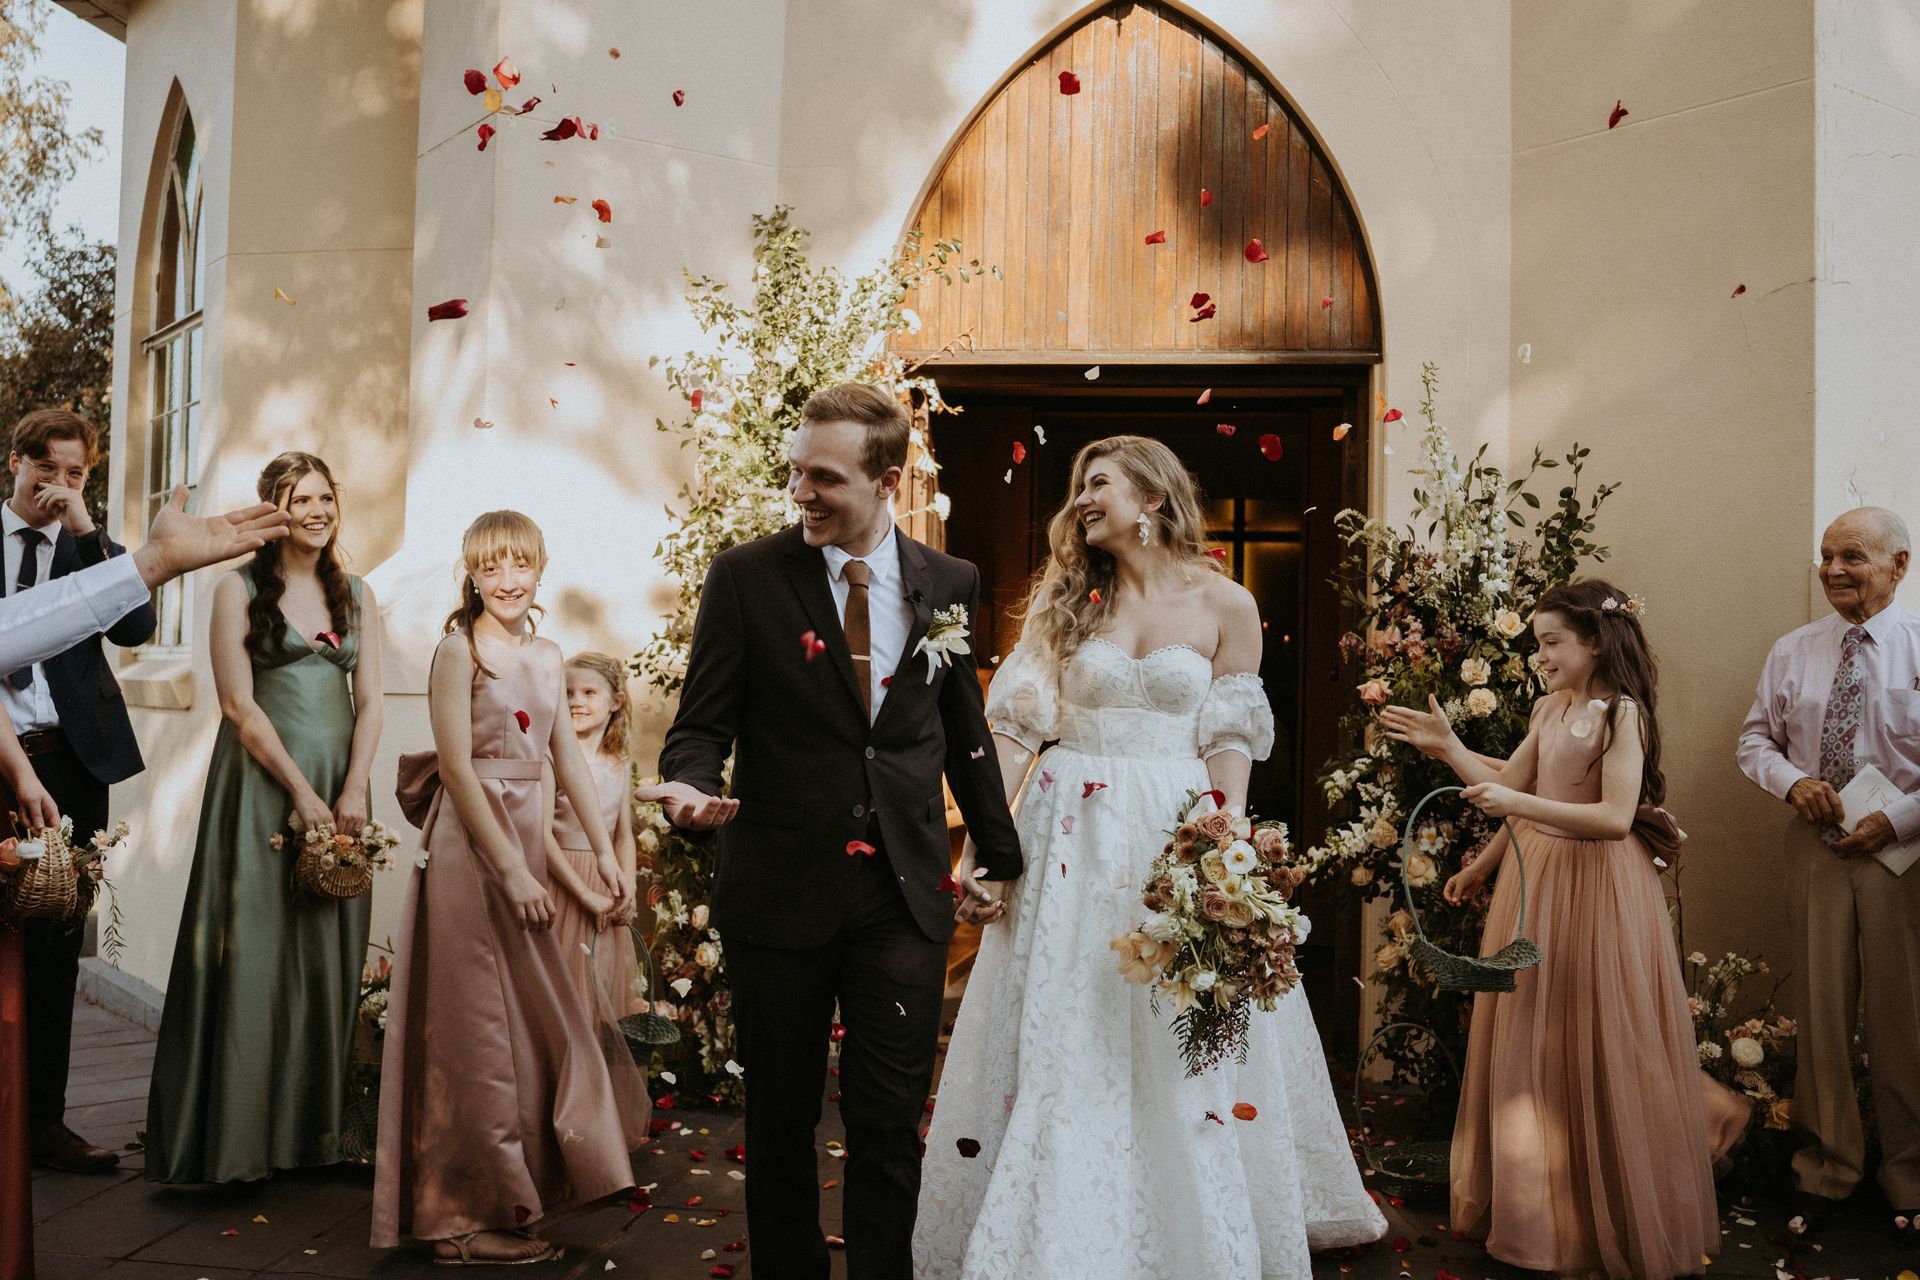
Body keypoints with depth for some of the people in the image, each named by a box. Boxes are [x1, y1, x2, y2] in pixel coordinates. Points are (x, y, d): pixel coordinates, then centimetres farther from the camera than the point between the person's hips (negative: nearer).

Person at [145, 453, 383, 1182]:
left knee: (330, 953, 5)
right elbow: (239, 705, -7)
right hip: (262, 787, -4)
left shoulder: (356, 596, 13)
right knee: (255, 948, -5)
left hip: (339, 790, 4)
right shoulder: (241, 591, 0)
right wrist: (300, 792, -13)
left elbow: (369, 701, 8)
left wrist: (353, 790, -6)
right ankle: (239, 1130, 3)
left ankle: (315, 1124, 14)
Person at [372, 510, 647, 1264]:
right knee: (478, 1029, -1)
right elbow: (457, 768, -15)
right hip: (471, 848, -7)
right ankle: (469, 1219, 10)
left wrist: (603, 849, 11)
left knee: (528, 1025, 13)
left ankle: (513, 1197, 26)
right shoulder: (461, 649, -9)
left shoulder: (547, 657, 12)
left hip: (524, 844, 7)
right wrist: (511, 870, -18)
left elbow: (567, 758, 16)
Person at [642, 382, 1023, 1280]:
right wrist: (690, 784, -25)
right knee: (781, 1121, 12)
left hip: (905, 895, 1)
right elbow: (703, 720, -2)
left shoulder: (949, 584, 5)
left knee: (890, 1123, 3)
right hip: (779, 893, -1)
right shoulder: (744, 578, -3)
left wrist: (998, 853, 21)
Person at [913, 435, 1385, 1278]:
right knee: (1057, 1042, 5)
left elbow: (1231, 741, 0)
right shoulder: (1067, 599, 6)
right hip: (1072, 838, 2)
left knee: (1183, 1048, 4)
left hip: (1176, 837, -2)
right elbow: (1015, 725, 1)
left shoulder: (1224, 605, 1)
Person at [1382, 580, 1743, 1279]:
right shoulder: (1548, 710, 8)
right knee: (1531, 1044, 12)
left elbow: (1615, 817, -23)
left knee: (1599, 1051, 2)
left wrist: (1519, 804, -27)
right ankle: (1538, 1203, 25)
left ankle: (1613, 1218, 19)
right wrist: (1446, 744, 5)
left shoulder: (1622, 712, -14)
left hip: (1595, 887, -7)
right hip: (1534, 881, 7)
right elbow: (1508, 786, 13)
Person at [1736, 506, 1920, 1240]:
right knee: (1821, 1013, 9)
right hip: (1817, 849, 3)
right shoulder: (1791, 652, 6)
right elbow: (1755, 740, 11)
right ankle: (1827, 1166, 24)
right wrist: (1793, 781, -8)